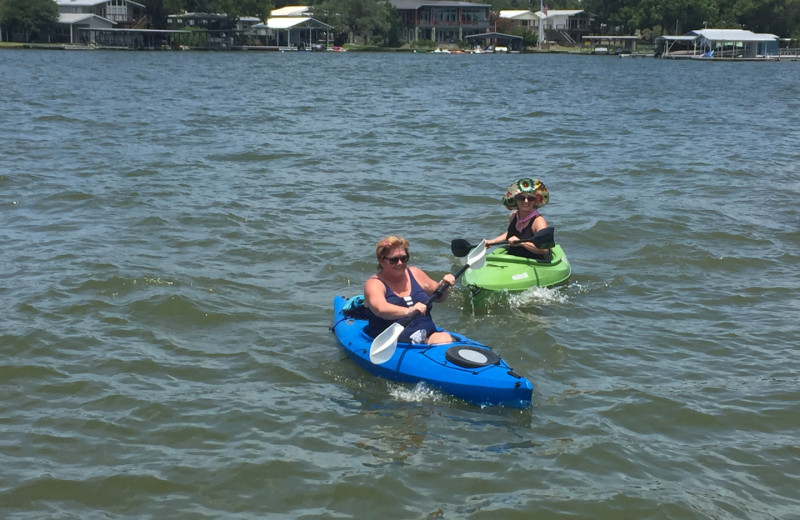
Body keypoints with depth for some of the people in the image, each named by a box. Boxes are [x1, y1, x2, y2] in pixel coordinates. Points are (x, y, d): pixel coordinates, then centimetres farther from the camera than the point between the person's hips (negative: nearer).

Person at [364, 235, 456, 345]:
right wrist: (408, 311, -43)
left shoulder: (415, 273, 15)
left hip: (428, 337, 5)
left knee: (445, 338, -27)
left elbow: (438, 296, 29)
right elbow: (380, 309, -26)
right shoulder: (374, 284, -3)